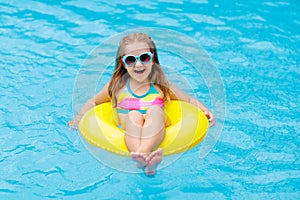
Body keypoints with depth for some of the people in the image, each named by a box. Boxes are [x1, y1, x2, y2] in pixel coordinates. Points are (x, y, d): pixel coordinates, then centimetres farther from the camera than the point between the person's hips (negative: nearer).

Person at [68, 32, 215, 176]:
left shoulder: (161, 86, 14)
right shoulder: (117, 86, 14)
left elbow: (189, 100, 21)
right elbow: (93, 102, 27)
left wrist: (205, 111, 4)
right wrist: (79, 118, 15)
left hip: (156, 136, 0)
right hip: (128, 136, 0)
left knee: (155, 110, -28)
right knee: (133, 115, -31)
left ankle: (142, 155, -53)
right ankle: (143, 161, -58)